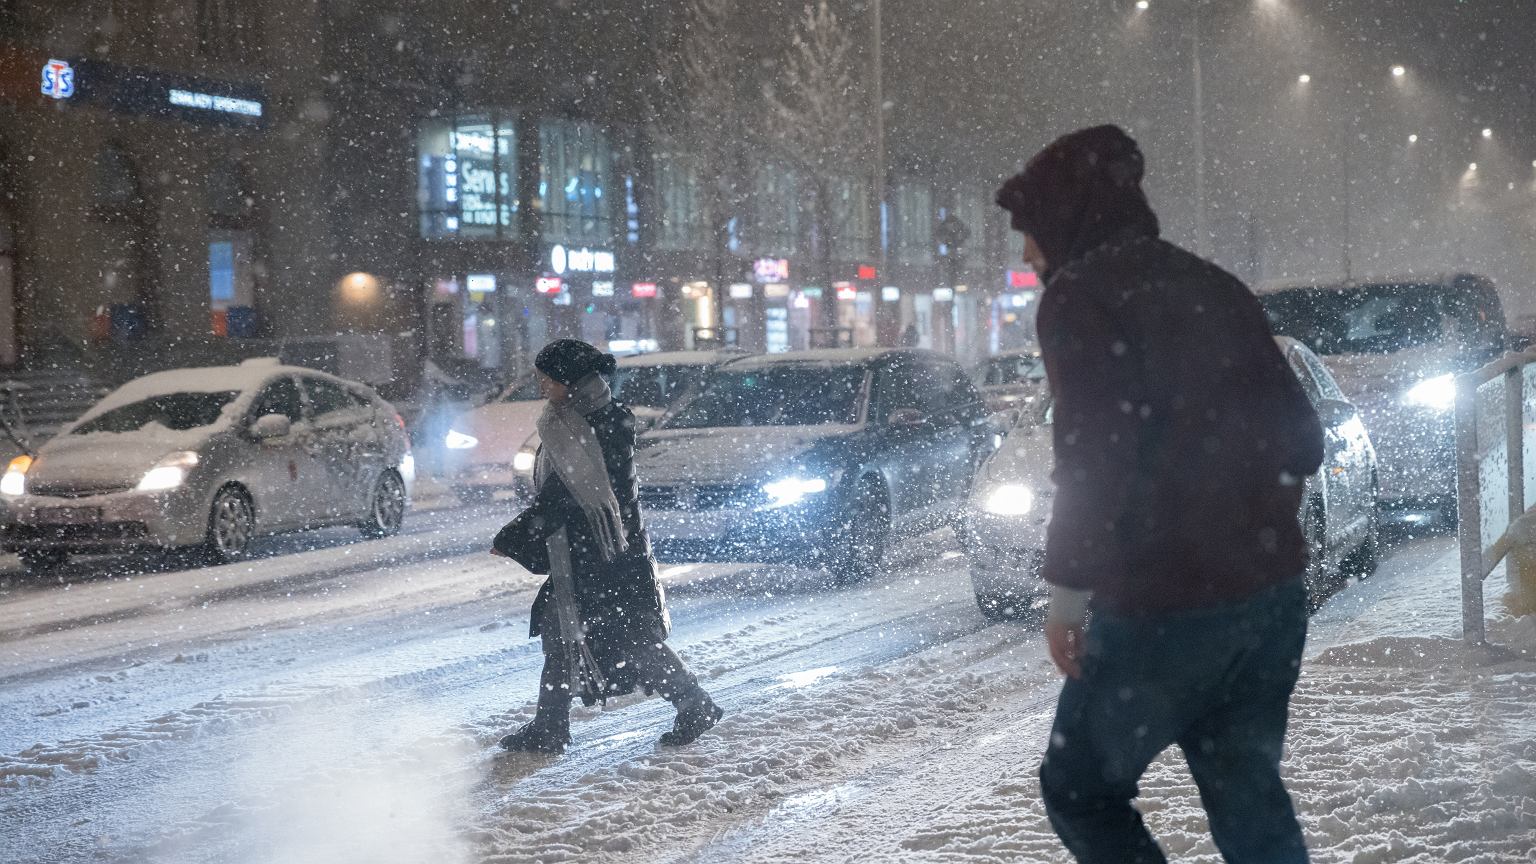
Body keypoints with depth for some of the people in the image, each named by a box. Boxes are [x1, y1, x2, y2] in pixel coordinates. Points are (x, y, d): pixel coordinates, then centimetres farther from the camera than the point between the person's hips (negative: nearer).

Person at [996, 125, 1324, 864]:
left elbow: (1093, 460, -18)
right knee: (1247, 794, 14)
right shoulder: (1213, 287, 15)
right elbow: (1300, 437, 15)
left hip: (1163, 606, -7)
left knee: (1080, 790, 9)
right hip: (1273, 590, 7)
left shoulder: (1079, 296, -8)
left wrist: (1066, 592, -10)